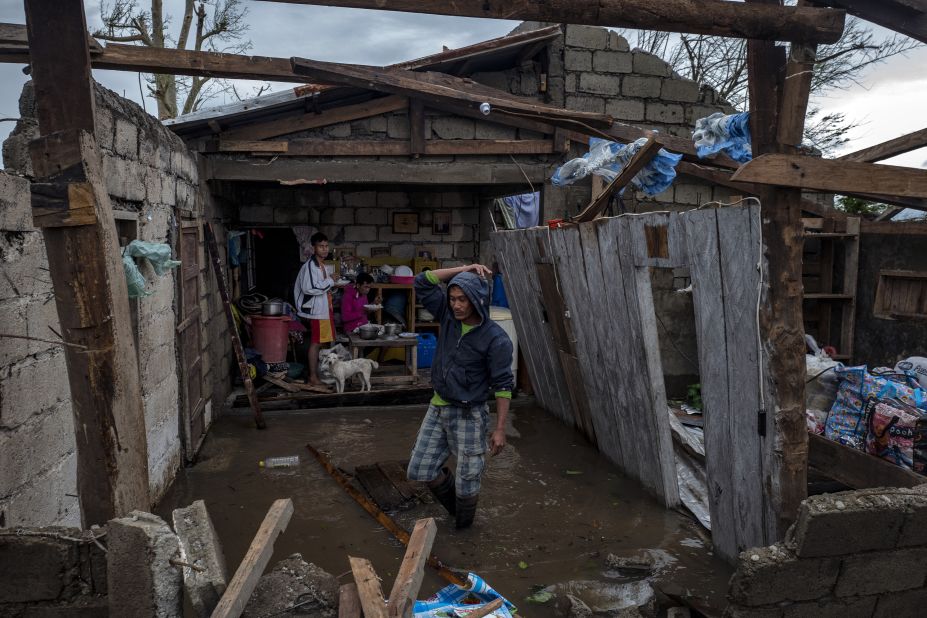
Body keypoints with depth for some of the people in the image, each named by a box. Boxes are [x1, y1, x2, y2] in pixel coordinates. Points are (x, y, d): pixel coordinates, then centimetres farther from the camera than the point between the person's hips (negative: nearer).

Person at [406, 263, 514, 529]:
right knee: (421, 470, 12)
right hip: (438, 408, 6)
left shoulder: (496, 338, -18)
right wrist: (462, 270, -13)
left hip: (469, 416, -6)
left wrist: (500, 429, -15)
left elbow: (502, 386, -15)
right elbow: (422, 283, -4)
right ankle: (455, 505, 38)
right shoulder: (449, 316, -3)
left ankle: (463, 531, 31)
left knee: (466, 480, 5)